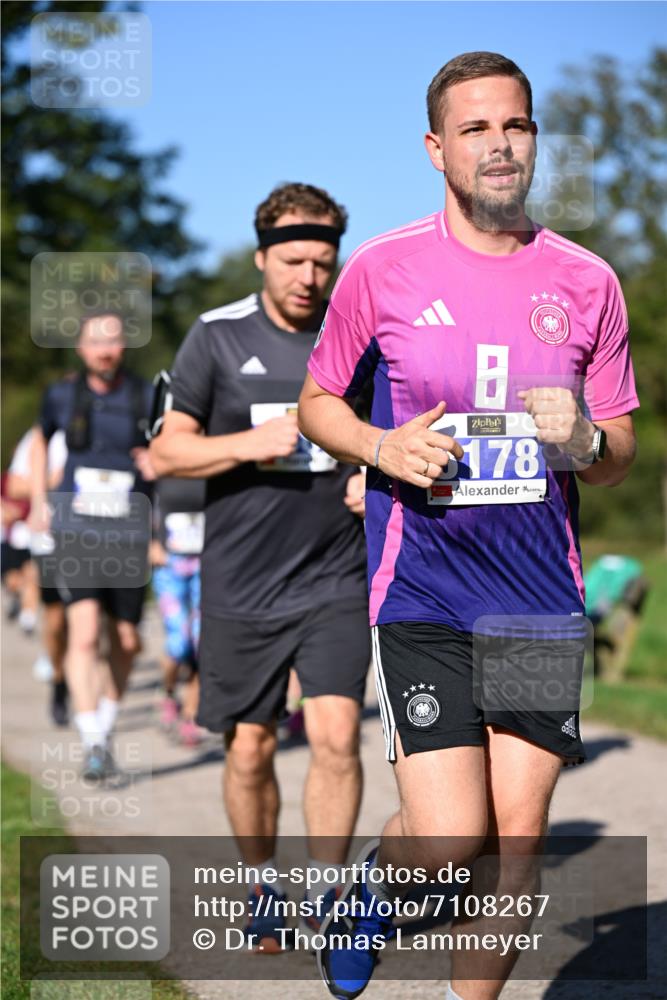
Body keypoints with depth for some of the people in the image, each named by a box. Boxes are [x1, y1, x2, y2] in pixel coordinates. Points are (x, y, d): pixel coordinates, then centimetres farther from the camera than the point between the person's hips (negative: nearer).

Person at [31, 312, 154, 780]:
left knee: (126, 642, 9)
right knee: (85, 634, -16)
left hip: (129, 535, 1)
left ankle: (107, 726, 32)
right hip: (75, 530, -1)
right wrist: (40, 502, 17)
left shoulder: (148, 397, -1)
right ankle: (92, 745, -15)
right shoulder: (62, 395, 4)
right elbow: (42, 441, 24)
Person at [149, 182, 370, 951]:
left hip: (337, 581, 1)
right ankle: (262, 888, 29)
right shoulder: (218, 336, -1)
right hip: (240, 588, 0)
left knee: (335, 736, -12)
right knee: (249, 748, 7)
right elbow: (165, 453, 0)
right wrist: (251, 443, -16)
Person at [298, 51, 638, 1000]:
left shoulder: (587, 282, 5)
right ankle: (370, 884, 25)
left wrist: (583, 440, -12)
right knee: (451, 837, -10)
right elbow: (317, 401, 12)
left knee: (518, 833, 3)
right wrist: (383, 446, -9)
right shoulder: (381, 270, -1)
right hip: (421, 593, -2)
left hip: (543, 597, 3)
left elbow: (620, 456, 11)